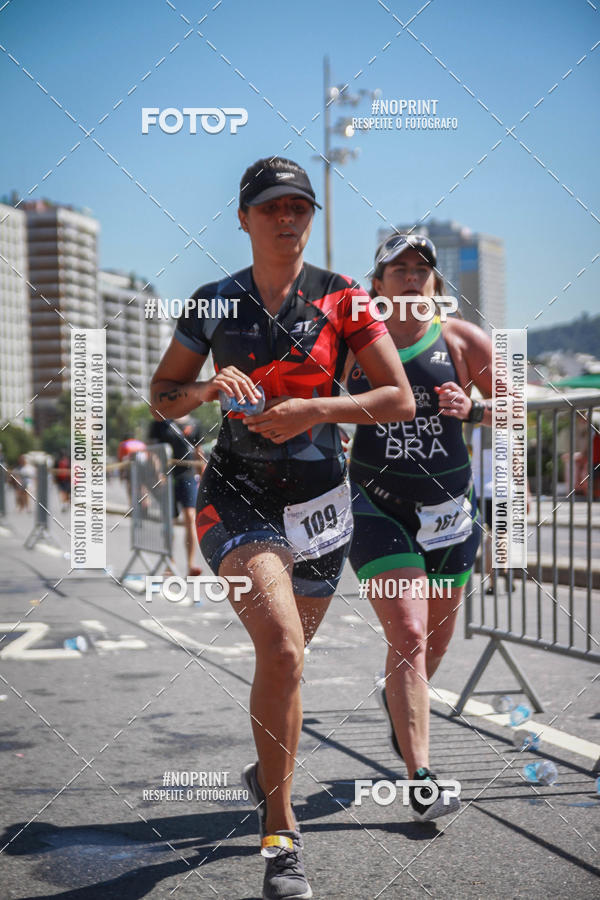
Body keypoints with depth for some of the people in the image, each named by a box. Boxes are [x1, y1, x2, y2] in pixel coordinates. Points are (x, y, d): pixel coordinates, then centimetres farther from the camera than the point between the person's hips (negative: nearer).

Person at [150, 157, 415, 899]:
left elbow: (400, 400, -4)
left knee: (285, 659, 14)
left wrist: (314, 408, -18)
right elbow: (161, 397, 8)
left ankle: (269, 773, 45)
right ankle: (280, 833, -11)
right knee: (280, 648, -23)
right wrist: (208, 387, -13)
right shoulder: (214, 303, 1)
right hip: (236, 496, -1)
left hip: (318, 501, 2)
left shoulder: (341, 298, -2)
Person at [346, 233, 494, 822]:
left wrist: (471, 409, -12)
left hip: (449, 506, 2)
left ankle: (396, 696, 49)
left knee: (435, 640, 15)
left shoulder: (461, 340, 0)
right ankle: (420, 778, -11)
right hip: (377, 507, -2)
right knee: (407, 634, -15)